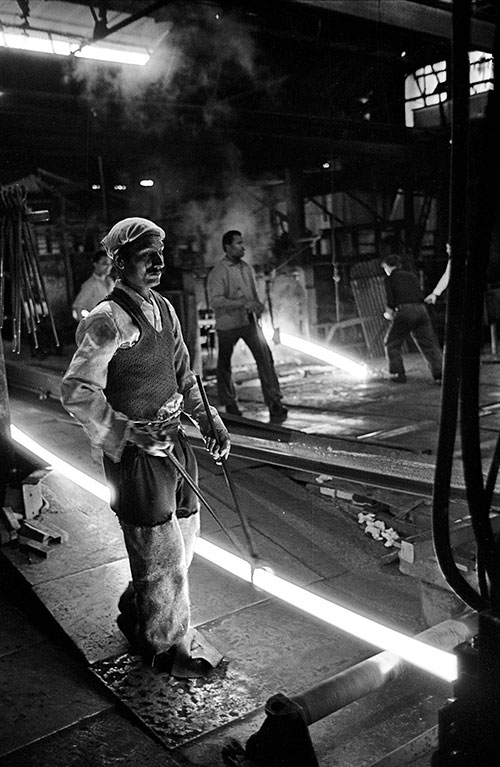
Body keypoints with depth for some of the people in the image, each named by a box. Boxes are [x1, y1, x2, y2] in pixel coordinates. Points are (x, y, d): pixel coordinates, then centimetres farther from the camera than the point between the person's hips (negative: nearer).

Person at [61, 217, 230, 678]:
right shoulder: (107, 321, -17)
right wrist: (130, 436, -24)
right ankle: (168, 647, 27)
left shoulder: (163, 308, 9)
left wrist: (210, 422, 9)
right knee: (163, 554, 4)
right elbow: (76, 392, -20)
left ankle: (136, 612, 45)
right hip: (135, 452, -8)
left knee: (184, 540, 21)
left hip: (173, 440, 9)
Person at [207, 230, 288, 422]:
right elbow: (215, 301, -21)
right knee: (224, 364, 9)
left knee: (265, 357, -9)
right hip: (227, 324, -4)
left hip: (249, 321, 4)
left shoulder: (247, 268, 9)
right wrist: (243, 303, -27)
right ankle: (229, 404, 27)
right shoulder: (217, 273, -11)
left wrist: (258, 306, 2)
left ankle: (275, 404, -7)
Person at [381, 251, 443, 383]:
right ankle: (440, 372, 0)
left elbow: (391, 301, -1)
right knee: (429, 343, 8)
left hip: (404, 311, -5)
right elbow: (419, 296, 21)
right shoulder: (412, 276, 23)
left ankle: (398, 374, 8)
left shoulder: (390, 278, 9)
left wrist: (389, 313, 19)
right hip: (421, 309, 5)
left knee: (391, 343, 11)